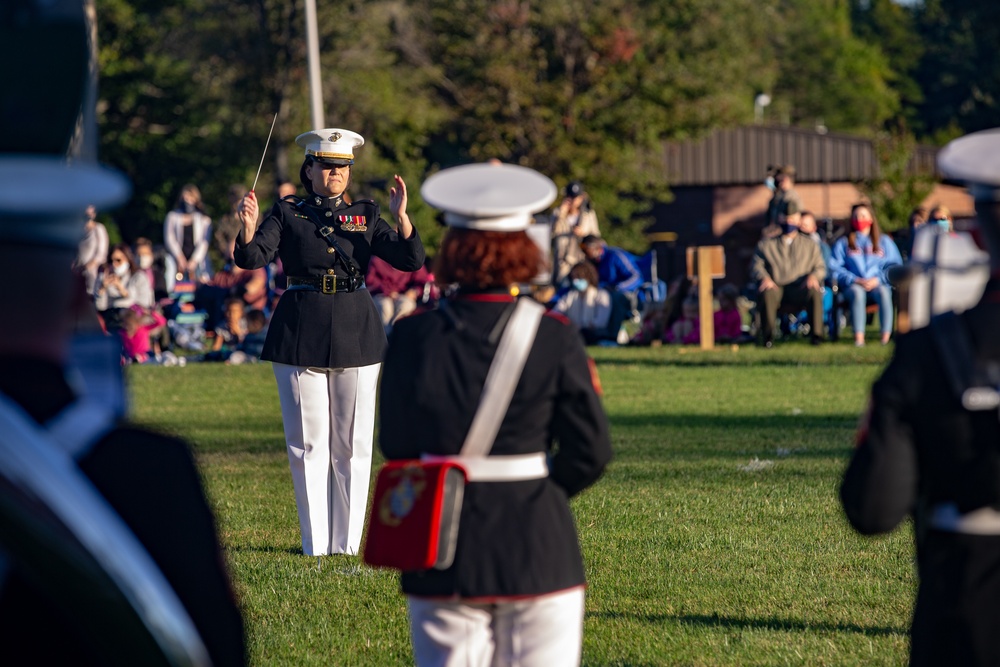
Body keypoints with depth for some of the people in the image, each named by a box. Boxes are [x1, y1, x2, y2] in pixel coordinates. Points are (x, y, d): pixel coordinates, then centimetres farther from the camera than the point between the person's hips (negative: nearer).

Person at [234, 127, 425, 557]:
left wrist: (401, 216, -16)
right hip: (301, 335, -1)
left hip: (356, 333, 1)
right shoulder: (287, 214, 5)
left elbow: (411, 261, -1)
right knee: (307, 442, 1)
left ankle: (348, 540, 11)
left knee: (352, 442, 3)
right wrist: (248, 229, -28)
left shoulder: (365, 216, 9)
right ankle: (315, 542, 8)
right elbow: (253, 259, -8)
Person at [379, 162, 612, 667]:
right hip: (537, 547, -1)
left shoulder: (413, 337, -5)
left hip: (442, 550, 1)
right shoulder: (554, 337, -8)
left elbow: (395, 444, 3)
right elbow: (590, 450, -4)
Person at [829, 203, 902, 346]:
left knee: (883, 292, -35)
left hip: (879, 284, 1)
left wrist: (877, 280, -9)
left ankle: (886, 335, -42)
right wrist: (855, 280, -9)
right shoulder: (843, 242, 18)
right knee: (857, 292, -37)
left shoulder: (884, 241, 19)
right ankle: (858, 336, -45)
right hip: (852, 285, -1)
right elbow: (834, 268, 6)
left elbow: (895, 265, 8)